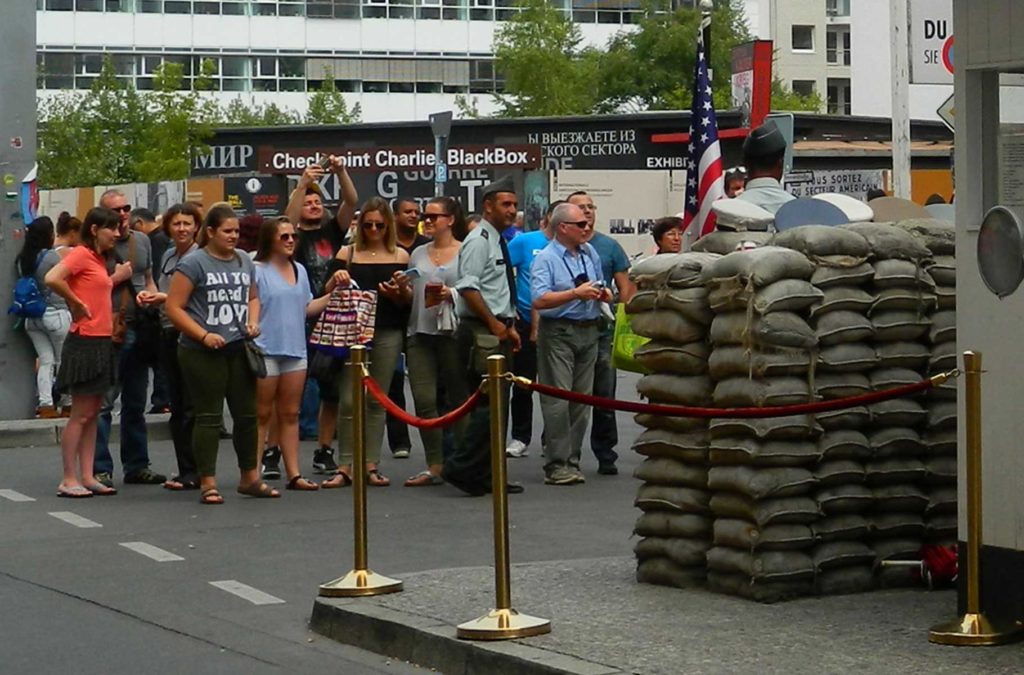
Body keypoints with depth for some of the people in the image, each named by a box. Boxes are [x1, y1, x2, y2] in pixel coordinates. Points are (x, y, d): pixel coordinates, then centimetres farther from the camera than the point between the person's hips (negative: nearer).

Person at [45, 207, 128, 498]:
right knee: (81, 415, -5)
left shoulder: (98, 258, 15)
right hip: (85, 342, -9)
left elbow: (96, 289, 11)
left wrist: (116, 277, 6)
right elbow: (52, 279, -27)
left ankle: (87, 477, 14)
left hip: (102, 342, 9)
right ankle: (69, 480, 0)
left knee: (93, 413, 10)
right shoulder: (80, 254, -13)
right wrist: (76, 304, -17)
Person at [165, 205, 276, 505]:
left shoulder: (244, 261, 13)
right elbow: (174, 307, -10)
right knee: (209, 417, -2)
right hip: (202, 353, -6)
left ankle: (249, 478, 22)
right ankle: (207, 483, 2)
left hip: (239, 349, 6)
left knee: (247, 413, 10)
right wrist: (204, 335, -18)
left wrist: (253, 321, 5)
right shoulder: (194, 263, -7)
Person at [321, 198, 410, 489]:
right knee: (348, 400, -6)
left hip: (387, 334, 1)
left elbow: (408, 302, 10)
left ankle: (371, 465, 10)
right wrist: (337, 281, -14)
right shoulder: (347, 254, 8)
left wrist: (397, 294, -11)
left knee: (376, 400, 4)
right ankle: (346, 466, -1)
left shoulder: (400, 256, 9)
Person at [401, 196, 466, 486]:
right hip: (420, 332, 4)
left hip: (453, 332, -4)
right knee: (424, 400, -3)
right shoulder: (418, 254, 16)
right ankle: (435, 466, 2)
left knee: (459, 398, 1)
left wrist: (453, 294, -15)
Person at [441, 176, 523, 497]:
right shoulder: (479, 240, -10)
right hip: (481, 332, -10)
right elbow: (468, 287, -20)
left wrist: (509, 327, 17)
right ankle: (461, 468, -10)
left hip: (497, 332, 10)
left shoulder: (499, 242, 19)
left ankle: (486, 476, 13)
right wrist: (495, 324, -18)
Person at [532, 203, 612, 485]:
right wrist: (576, 294, -21)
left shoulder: (590, 253, 14)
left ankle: (571, 460, 14)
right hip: (558, 332, -7)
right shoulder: (546, 258, -8)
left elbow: (599, 285, 27)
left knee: (582, 399, 8)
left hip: (588, 332, 7)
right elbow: (539, 300, -19)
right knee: (557, 400, -9)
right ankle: (556, 465, -8)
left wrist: (604, 292, 4)